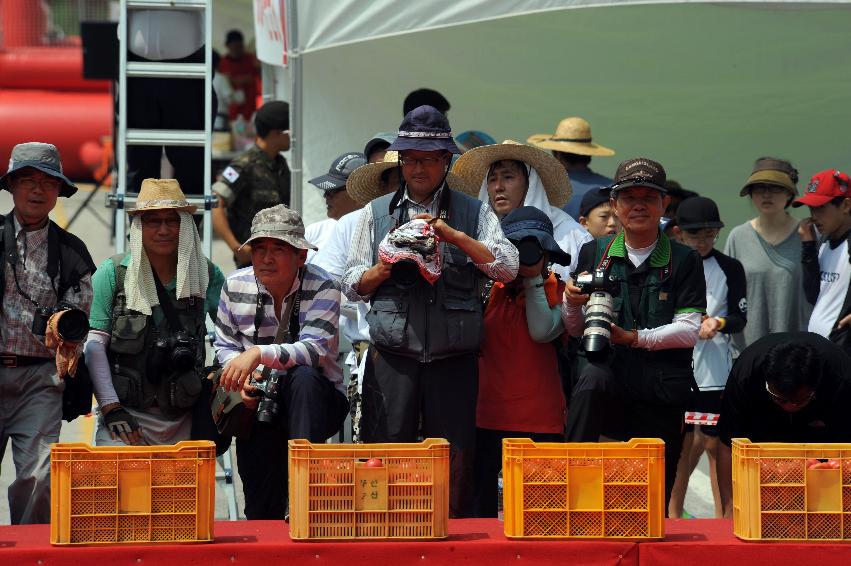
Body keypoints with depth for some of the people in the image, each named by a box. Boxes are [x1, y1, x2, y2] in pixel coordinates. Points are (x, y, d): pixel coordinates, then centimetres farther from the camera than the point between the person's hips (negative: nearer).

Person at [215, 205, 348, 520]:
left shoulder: (322, 288, -11)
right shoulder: (236, 286, 0)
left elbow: (313, 350, -26)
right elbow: (224, 346, 11)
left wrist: (258, 354, -40)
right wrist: (241, 377, -11)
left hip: (316, 400, -2)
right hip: (257, 403, 3)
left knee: (303, 376, -39)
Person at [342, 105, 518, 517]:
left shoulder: (473, 213, 12)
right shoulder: (376, 213, 16)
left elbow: (507, 267, -1)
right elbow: (352, 284, 14)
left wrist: (454, 236, -11)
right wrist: (384, 270, -7)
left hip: (453, 359, 0)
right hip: (392, 356, 0)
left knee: (454, 460, -2)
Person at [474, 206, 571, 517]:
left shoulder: (556, 292, 5)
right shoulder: (489, 289, 10)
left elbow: (543, 331, -13)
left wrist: (533, 279, -8)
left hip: (540, 419, -2)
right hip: (489, 415, 2)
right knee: (480, 503, 2)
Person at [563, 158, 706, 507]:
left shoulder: (684, 261, 6)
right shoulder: (594, 254, 11)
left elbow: (689, 331, -3)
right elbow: (575, 331, 15)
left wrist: (636, 338, -14)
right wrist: (571, 302, -7)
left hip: (662, 396, 0)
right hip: (611, 377, 0)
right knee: (592, 378, -36)